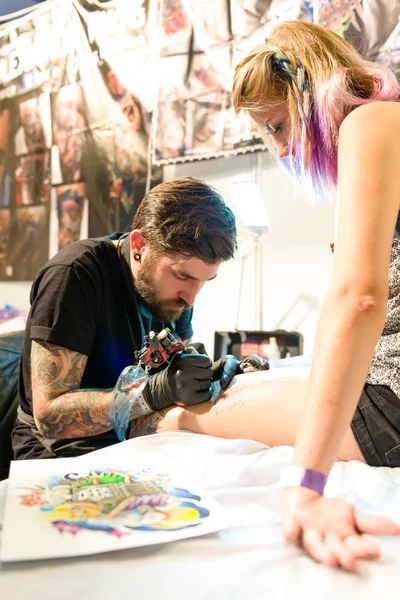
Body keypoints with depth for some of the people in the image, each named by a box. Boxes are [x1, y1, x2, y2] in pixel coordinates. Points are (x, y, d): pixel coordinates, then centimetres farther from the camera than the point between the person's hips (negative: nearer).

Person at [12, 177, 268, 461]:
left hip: (136, 449, 6)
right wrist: (155, 391, -32)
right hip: (63, 452, -6)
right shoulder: (75, 275, -21)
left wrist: (213, 375, -14)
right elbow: (49, 415, -24)